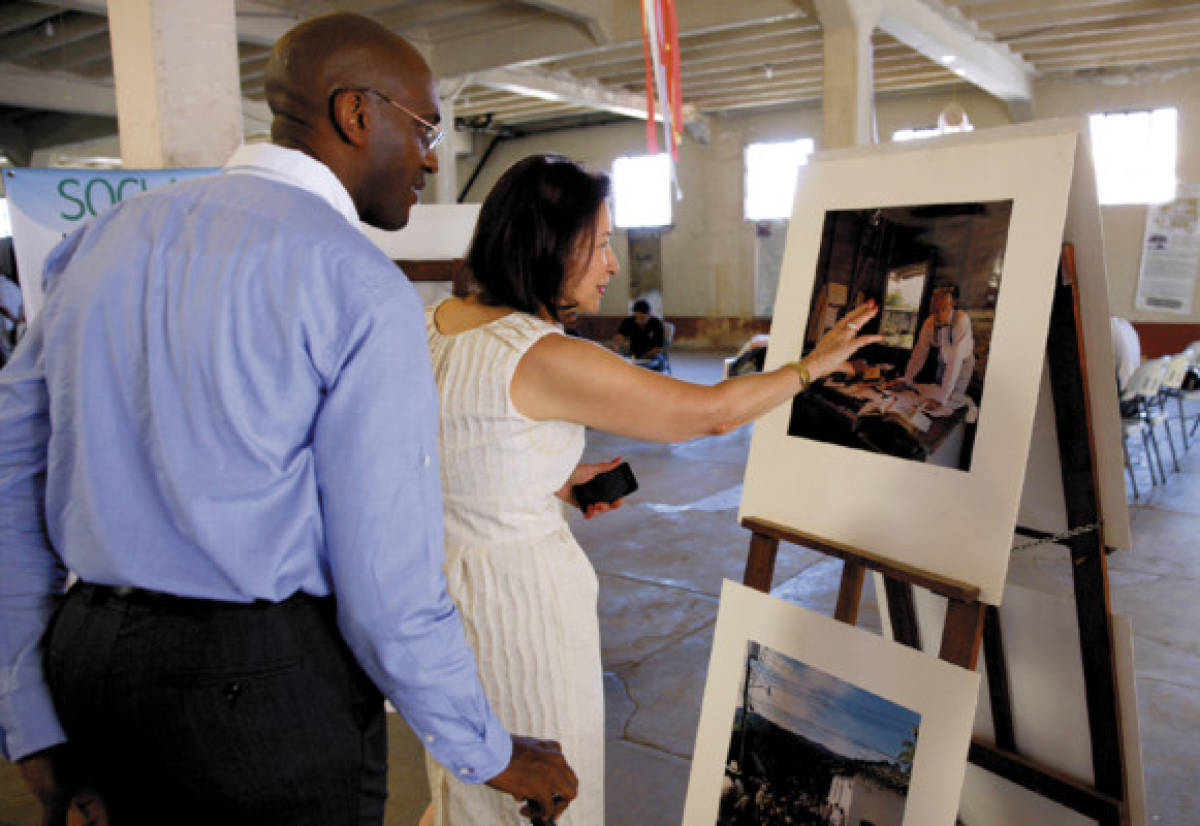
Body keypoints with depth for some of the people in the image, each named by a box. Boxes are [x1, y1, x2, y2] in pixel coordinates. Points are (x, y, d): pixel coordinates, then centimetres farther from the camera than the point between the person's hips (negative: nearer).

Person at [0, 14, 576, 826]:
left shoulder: (106, 236, 6)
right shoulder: (361, 288, -16)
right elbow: (390, 589, -17)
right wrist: (493, 755, -1)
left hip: (88, 658, 7)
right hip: (268, 693, -6)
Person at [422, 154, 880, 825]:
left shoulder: (438, 322, 0)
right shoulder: (547, 359, -24)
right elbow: (712, 411, -16)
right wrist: (815, 362, -1)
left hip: (436, 576, 8)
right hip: (518, 596, -8)